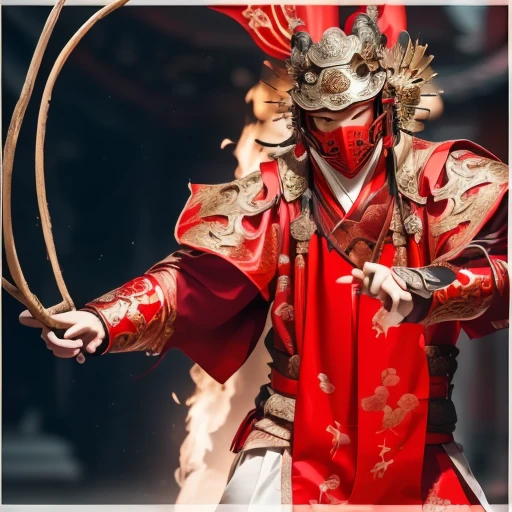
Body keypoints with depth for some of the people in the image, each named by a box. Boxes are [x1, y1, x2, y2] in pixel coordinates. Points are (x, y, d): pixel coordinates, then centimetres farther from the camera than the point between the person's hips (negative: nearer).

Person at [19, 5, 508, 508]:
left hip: (414, 439, 0)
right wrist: (103, 319, -29)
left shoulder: (441, 176, -5)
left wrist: (416, 287, -40)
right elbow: (200, 274, -11)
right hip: (298, 438, 0)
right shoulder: (278, 189, -2)